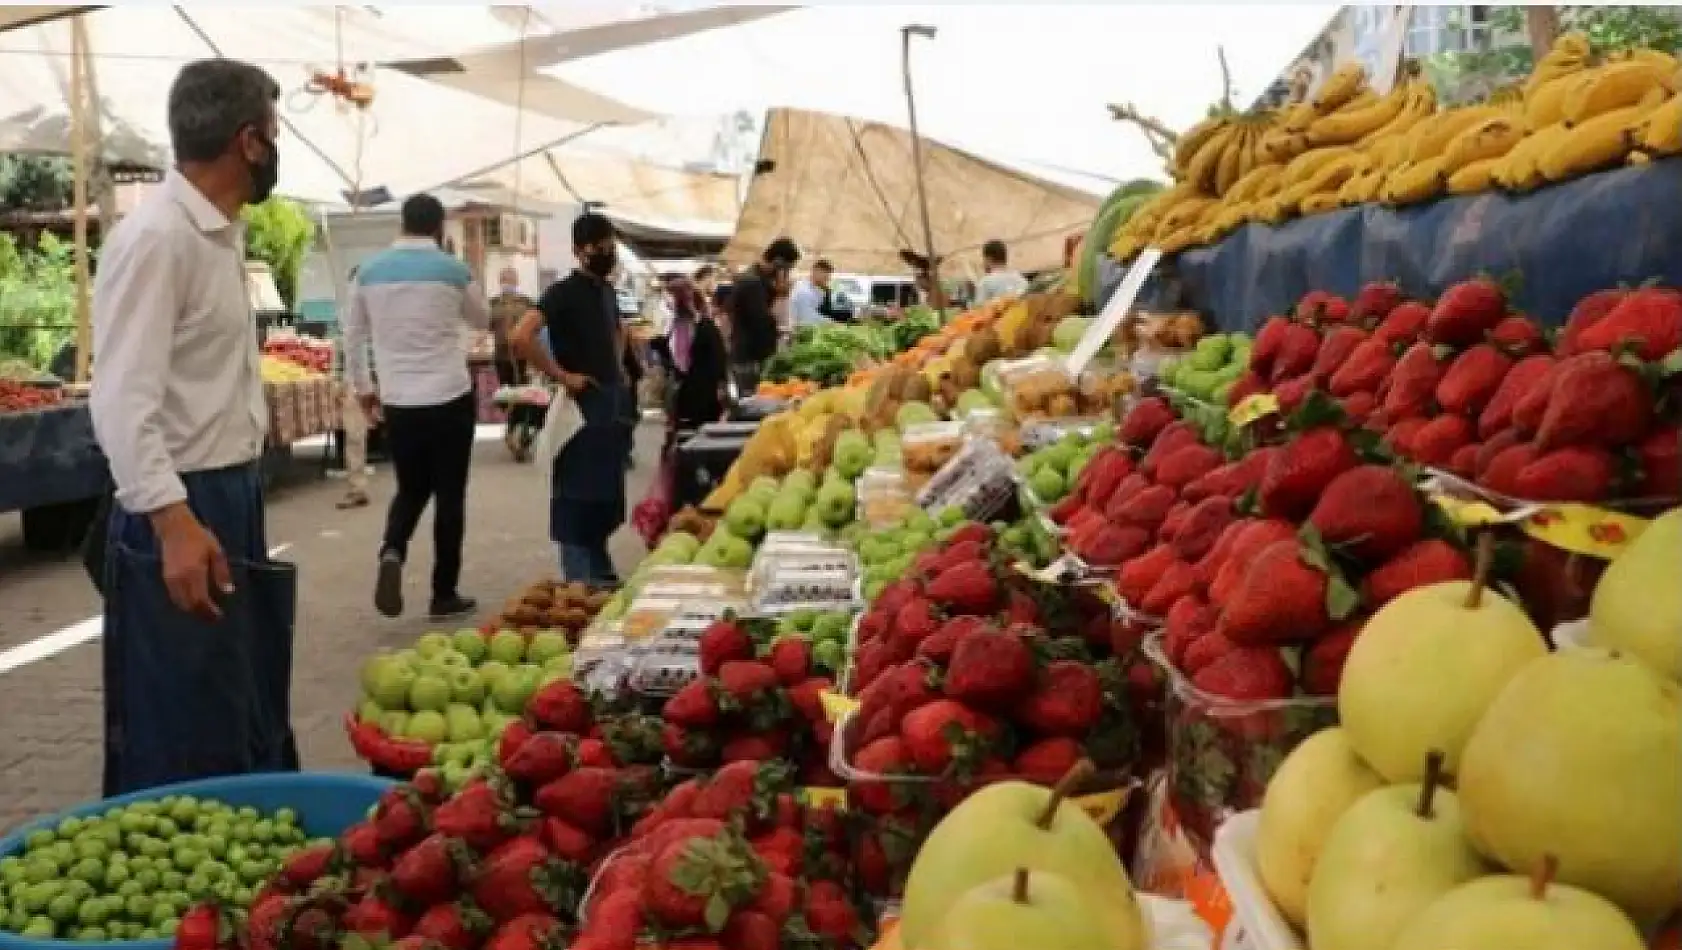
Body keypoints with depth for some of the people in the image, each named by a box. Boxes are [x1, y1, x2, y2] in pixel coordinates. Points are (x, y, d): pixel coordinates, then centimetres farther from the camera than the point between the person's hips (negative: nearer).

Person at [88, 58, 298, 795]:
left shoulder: (221, 235, 13)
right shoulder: (154, 237, -17)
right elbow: (123, 399, -24)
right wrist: (171, 521, -32)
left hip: (233, 500, 10)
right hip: (181, 514, -10)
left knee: (253, 719, 19)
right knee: (185, 747, 0)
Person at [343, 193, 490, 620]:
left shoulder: (370, 271, 4)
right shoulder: (453, 270, -6)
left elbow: (352, 336, 11)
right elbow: (483, 320, 11)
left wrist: (362, 387, 22)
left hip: (397, 402, 3)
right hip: (450, 398, -3)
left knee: (411, 489, 18)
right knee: (449, 495, 6)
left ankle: (392, 552, -9)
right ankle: (444, 595, 10)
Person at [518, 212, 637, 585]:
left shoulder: (607, 291, 12)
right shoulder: (563, 291, -12)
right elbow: (522, 336, -25)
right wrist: (562, 376, -21)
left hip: (616, 401, 9)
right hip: (583, 403, -8)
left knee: (607, 492, 14)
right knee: (577, 493, -4)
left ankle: (601, 574, 24)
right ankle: (580, 580, 0)